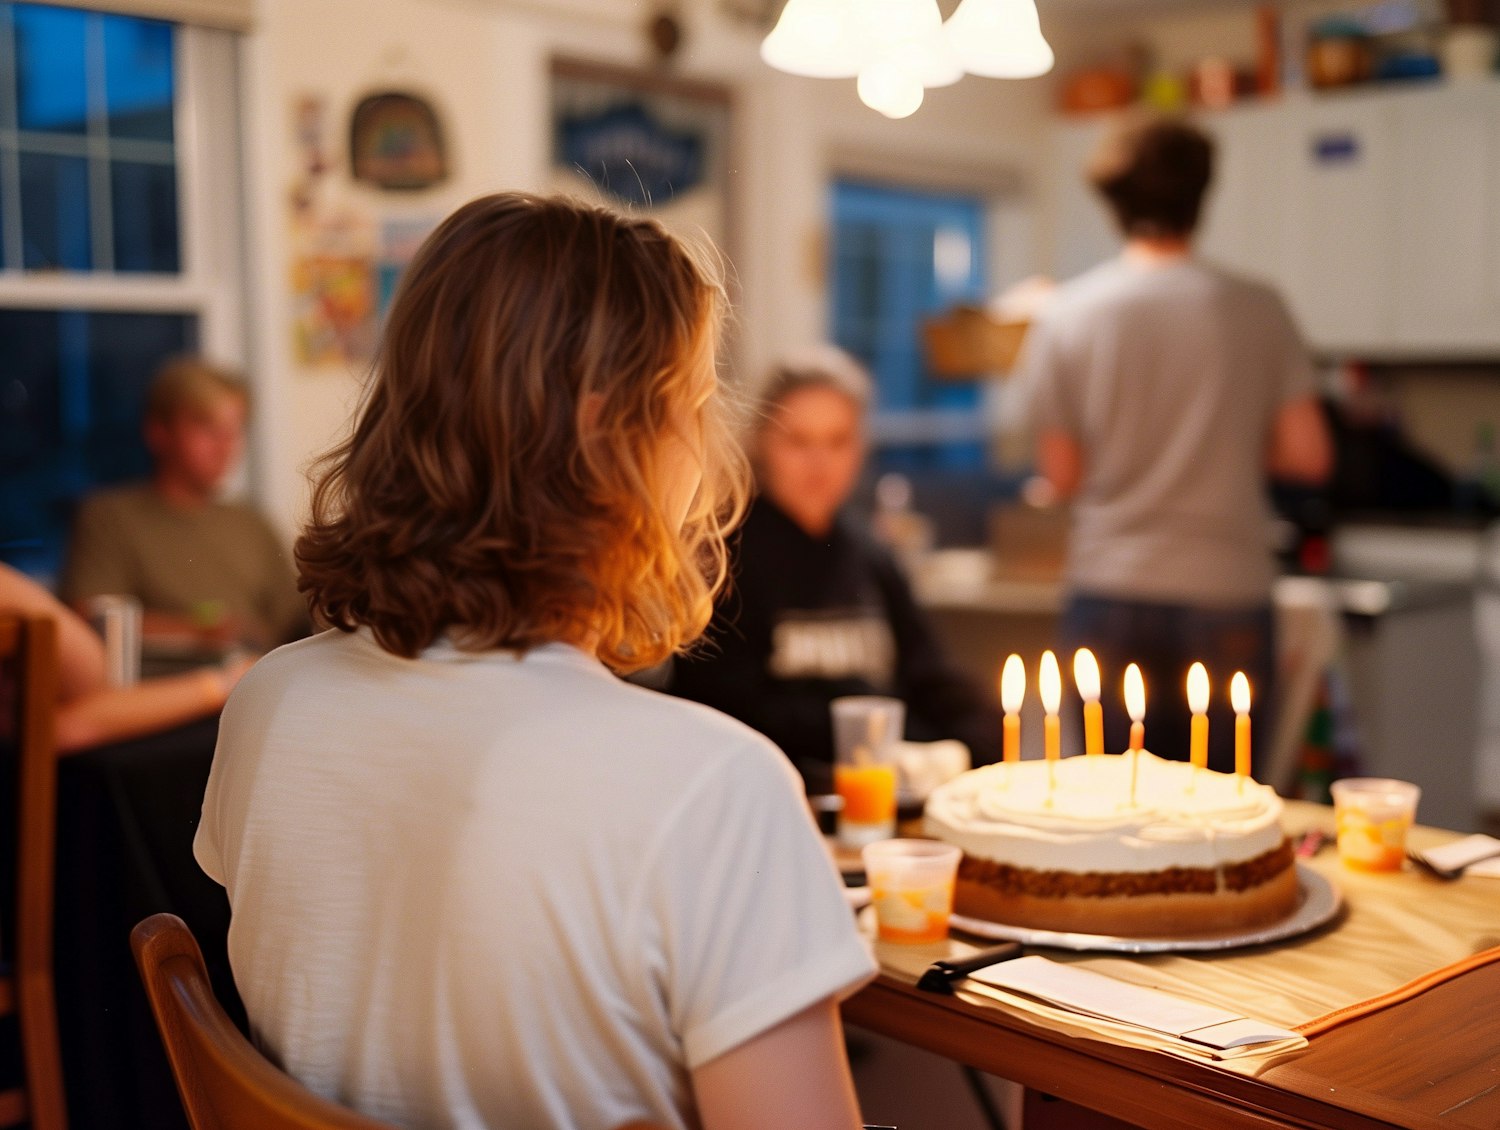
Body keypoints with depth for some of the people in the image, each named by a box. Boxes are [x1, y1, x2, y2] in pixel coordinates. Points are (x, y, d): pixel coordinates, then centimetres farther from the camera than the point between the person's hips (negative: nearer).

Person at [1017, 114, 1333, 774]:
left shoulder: (1066, 315, -1)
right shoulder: (1258, 311, -1)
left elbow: (1062, 476, 1)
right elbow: (1307, 457, 0)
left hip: (1110, 599, 0)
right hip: (1227, 600, 0)